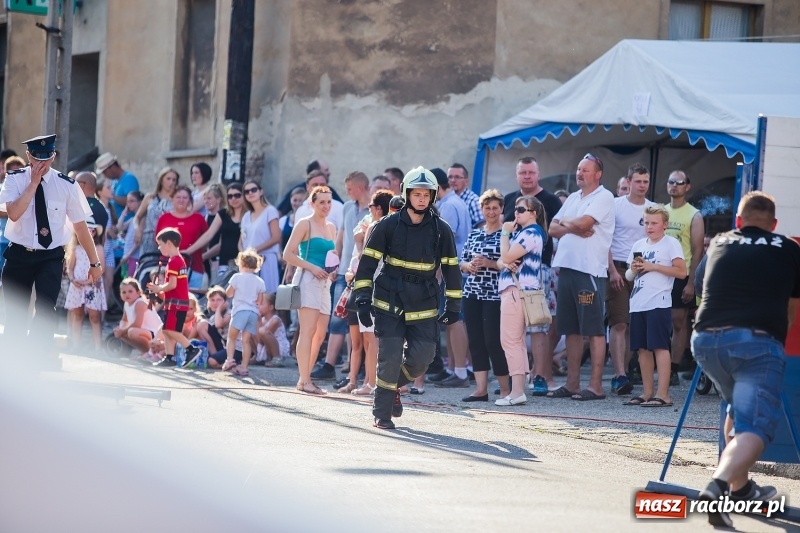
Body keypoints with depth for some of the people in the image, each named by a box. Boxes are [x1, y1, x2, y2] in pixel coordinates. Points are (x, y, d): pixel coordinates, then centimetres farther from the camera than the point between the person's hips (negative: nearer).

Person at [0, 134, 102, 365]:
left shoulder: (66, 185, -6)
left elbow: (80, 225, 0)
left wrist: (94, 262, 3)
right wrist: (34, 183, -23)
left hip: (51, 257, -1)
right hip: (19, 254, 1)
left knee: (46, 306, -19)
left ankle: (42, 356, -12)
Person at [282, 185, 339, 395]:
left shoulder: (331, 227, 18)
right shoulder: (305, 224, -3)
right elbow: (288, 254, -7)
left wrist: (334, 271, 6)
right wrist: (312, 267, -16)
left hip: (324, 282, 8)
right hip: (307, 279, -8)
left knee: (320, 334, 6)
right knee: (308, 330, -14)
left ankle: (306, 377, 14)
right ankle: (304, 380, -17)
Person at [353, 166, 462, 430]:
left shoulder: (441, 230, 3)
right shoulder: (388, 225, -3)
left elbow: (451, 268, 10)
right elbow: (367, 261, -2)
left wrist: (453, 306, 8)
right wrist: (363, 299, -8)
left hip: (424, 307, 3)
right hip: (389, 302, -2)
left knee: (422, 357, -2)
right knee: (390, 357, -8)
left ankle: (394, 385, 29)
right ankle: (381, 413, 4)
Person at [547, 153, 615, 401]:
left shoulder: (604, 197, -5)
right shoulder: (573, 198, 19)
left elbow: (583, 223, -17)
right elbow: (553, 229, 12)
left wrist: (564, 222, 3)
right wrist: (574, 229, -7)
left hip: (590, 270, -8)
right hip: (567, 267, 8)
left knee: (594, 330, -6)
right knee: (572, 329, 10)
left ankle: (596, 385, -6)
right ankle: (572, 383, 14)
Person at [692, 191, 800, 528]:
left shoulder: (718, 244, 25)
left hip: (706, 338, 4)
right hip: (758, 342, -4)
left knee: (739, 406, 30)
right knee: (754, 427, -11)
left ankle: (740, 487, 32)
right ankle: (719, 485, -38)